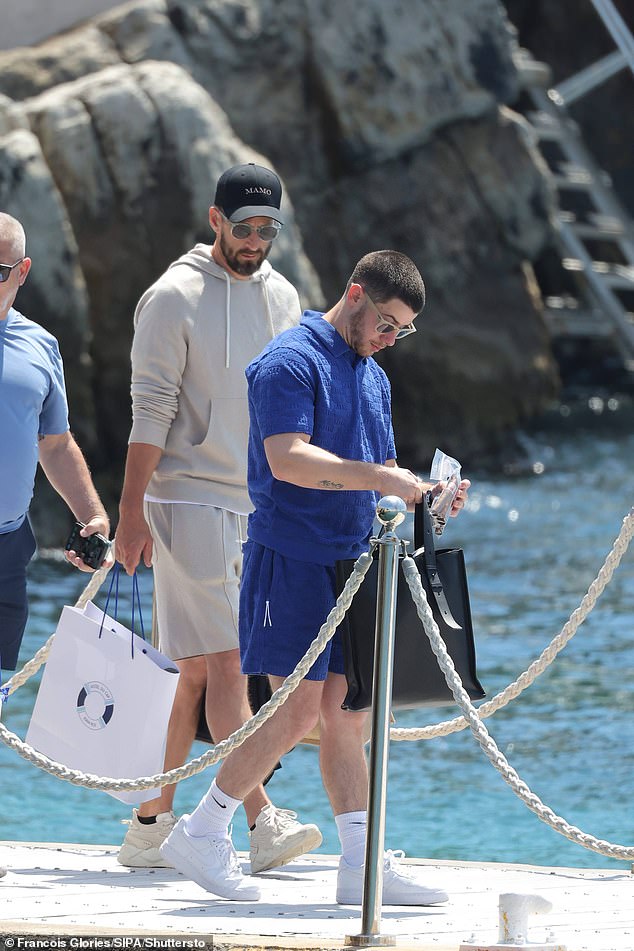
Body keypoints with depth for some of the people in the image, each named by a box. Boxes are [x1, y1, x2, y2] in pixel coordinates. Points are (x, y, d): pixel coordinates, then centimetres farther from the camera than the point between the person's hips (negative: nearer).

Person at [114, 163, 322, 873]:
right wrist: (131, 514, -14)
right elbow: (150, 411, -10)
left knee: (198, 671, 7)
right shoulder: (175, 297, -7)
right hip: (191, 499, -6)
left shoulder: (282, 297, 13)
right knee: (224, 664, -11)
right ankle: (262, 821, -16)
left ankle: (151, 823, 13)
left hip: (258, 506, 6)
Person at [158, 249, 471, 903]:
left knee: (346, 712, 6)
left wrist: (423, 493, 4)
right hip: (292, 558, -8)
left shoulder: (373, 377, 19)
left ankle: (362, 865, 5)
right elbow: (288, 458, -21)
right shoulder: (292, 361, -9)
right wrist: (380, 476, -25)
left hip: (349, 560, 8)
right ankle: (200, 835, 0)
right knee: (299, 708, -11)